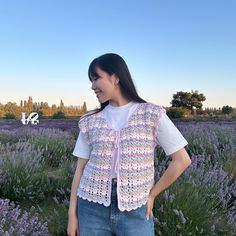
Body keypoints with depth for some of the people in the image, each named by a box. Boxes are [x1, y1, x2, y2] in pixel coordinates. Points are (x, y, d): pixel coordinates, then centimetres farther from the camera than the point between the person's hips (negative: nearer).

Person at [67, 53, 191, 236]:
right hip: (92, 209, 3)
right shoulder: (90, 121, 3)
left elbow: (182, 160, -3)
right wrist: (72, 214, 4)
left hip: (135, 212, -2)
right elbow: (81, 168, 6)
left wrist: (151, 195, -1)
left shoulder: (152, 115, -5)